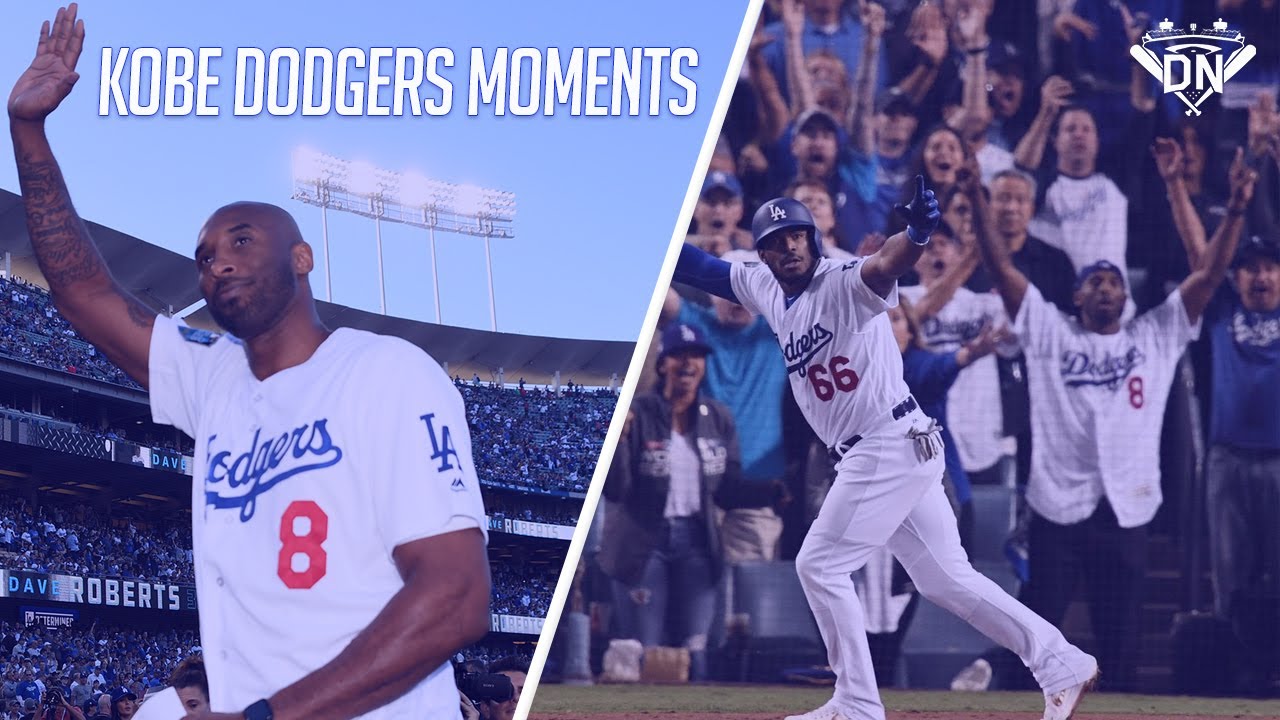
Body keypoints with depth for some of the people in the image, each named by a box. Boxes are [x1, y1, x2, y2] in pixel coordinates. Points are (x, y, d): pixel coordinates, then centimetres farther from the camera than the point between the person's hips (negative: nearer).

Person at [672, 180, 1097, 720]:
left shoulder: (845, 284, -13)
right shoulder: (766, 290, 11)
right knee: (945, 578, 10)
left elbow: (886, 265, -34)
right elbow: (699, 269, 18)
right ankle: (1063, 665, 13)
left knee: (820, 565, -5)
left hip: (892, 446, -9)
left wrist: (917, 231, -55)